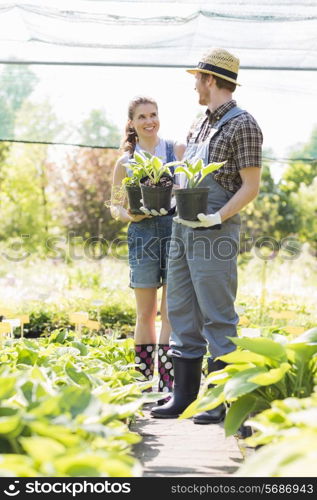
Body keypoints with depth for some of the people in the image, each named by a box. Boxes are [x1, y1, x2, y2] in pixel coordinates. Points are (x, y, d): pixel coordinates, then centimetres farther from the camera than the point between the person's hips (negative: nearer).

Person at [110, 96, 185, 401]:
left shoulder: (178, 150, 7)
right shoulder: (125, 163, 9)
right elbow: (115, 205, 13)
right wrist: (129, 215, -9)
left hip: (177, 234, -1)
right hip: (143, 237, 1)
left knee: (172, 312, -3)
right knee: (145, 314, 5)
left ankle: (167, 385, 1)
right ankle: (143, 382, 14)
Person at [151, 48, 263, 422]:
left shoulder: (242, 125, -7)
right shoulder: (200, 124, 18)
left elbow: (250, 186, -12)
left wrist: (218, 217, -23)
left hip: (214, 233, -9)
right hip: (181, 229, 9)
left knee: (217, 317, -5)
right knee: (181, 312, 10)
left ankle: (224, 400, 2)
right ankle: (184, 394, 17)